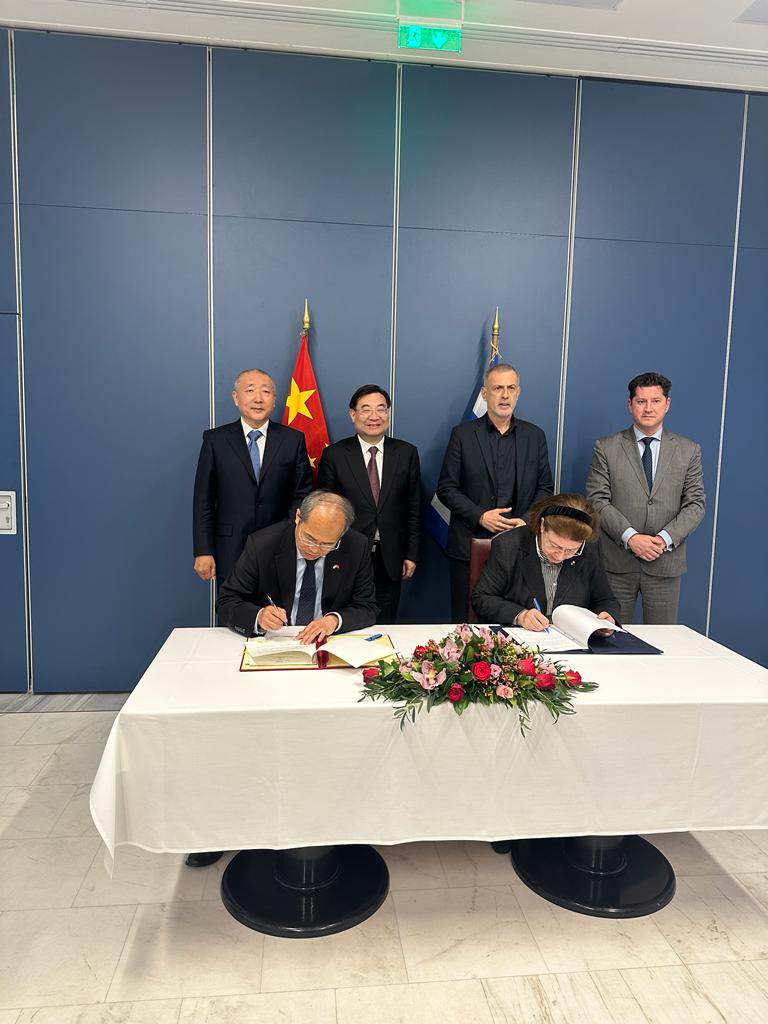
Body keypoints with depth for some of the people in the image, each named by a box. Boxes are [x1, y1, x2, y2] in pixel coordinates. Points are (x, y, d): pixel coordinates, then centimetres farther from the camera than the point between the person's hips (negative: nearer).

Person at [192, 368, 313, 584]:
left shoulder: (293, 440, 2)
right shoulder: (215, 440, 1)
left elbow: (302, 496, 3)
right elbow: (203, 501, 1)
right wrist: (203, 552, -3)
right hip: (230, 554, 0)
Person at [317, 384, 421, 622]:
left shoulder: (407, 453, 2)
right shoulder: (334, 455, -3)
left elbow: (414, 508, 5)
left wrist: (412, 554, 3)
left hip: (390, 559, 2)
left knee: (386, 623, 12)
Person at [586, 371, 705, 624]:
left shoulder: (689, 450, 8)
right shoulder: (606, 448, 3)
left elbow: (695, 503, 4)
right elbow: (597, 499, -4)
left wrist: (666, 538, -12)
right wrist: (630, 536, -16)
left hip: (666, 561, 1)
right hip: (617, 561, -1)